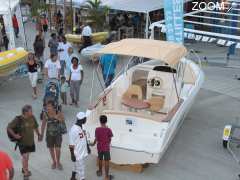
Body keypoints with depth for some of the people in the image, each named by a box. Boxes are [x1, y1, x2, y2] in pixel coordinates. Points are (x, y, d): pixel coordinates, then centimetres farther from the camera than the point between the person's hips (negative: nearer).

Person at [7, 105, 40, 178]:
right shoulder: (18, 119, -20)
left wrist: (38, 134, 7)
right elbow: (9, 127, -13)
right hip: (22, 141, -5)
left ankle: (25, 169, 39)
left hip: (30, 141, 5)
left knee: (27, 155, 19)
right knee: (24, 156, -10)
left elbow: (35, 127, 11)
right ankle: (26, 172, 3)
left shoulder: (32, 118, -7)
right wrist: (14, 135, -17)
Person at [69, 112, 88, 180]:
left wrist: (87, 148, 20)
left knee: (76, 166, 24)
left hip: (82, 153, 9)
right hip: (78, 154, -9)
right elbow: (71, 144, -21)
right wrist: (72, 155, -18)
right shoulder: (74, 130, -25)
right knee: (81, 169, 1)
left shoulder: (81, 127, 4)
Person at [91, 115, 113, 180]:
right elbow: (110, 139, -7)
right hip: (106, 148, -3)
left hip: (99, 147, 3)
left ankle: (100, 172, 39)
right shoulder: (108, 130, -16)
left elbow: (96, 139, -1)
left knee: (100, 160, 21)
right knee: (106, 161, 4)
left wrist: (93, 144, 19)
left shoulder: (97, 129, -10)